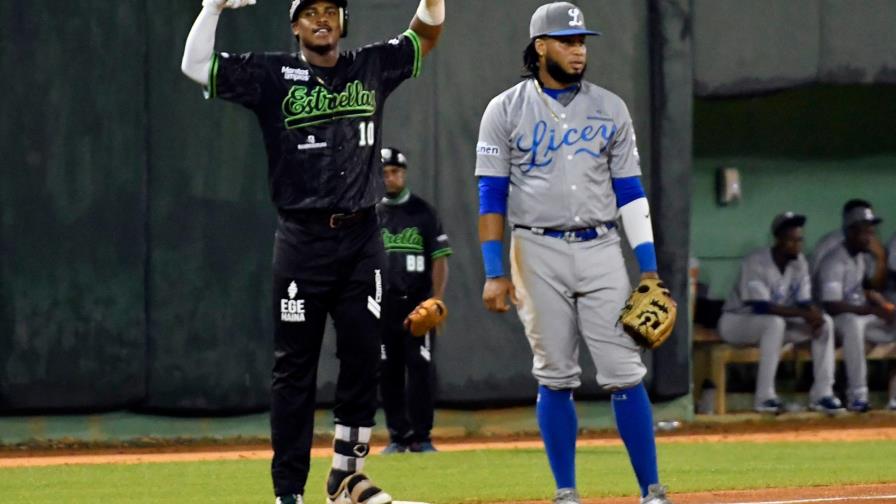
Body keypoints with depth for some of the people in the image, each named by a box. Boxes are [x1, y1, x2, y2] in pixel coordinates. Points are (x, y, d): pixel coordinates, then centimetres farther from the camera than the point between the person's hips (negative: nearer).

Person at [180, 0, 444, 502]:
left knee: (364, 361, 3)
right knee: (295, 370, 0)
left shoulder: (372, 67, 10)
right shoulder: (271, 75, 2)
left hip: (362, 240, 3)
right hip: (302, 241, -3)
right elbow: (196, 65, -4)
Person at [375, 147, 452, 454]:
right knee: (388, 373, 3)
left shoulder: (423, 213, 4)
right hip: (381, 307, 2)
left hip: (418, 305, -2)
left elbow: (440, 259, 1)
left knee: (420, 370, -7)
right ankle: (398, 436, 10)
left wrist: (436, 300, -10)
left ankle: (421, 437, -2)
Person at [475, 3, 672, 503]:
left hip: (600, 250, 1)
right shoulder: (506, 110, 2)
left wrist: (650, 270, 3)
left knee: (624, 372, -4)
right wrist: (495, 272, -7)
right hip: (538, 253, -1)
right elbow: (491, 195, 0)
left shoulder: (610, 108, 8)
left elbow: (630, 191, 9)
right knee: (555, 376, 2)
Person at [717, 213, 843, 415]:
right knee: (775, 322, -38)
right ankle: (765, 397, -35)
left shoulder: (799, 262, -2)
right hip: (737, 321, -7)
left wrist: (815, 315, -28)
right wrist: (803, 313, -36)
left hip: (776, 324, 7)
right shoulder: (756, 262, -24)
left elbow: (804, 302, -3)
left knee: (825, 322, -10)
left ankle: (822, 393, -12)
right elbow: (761, 307, -32)